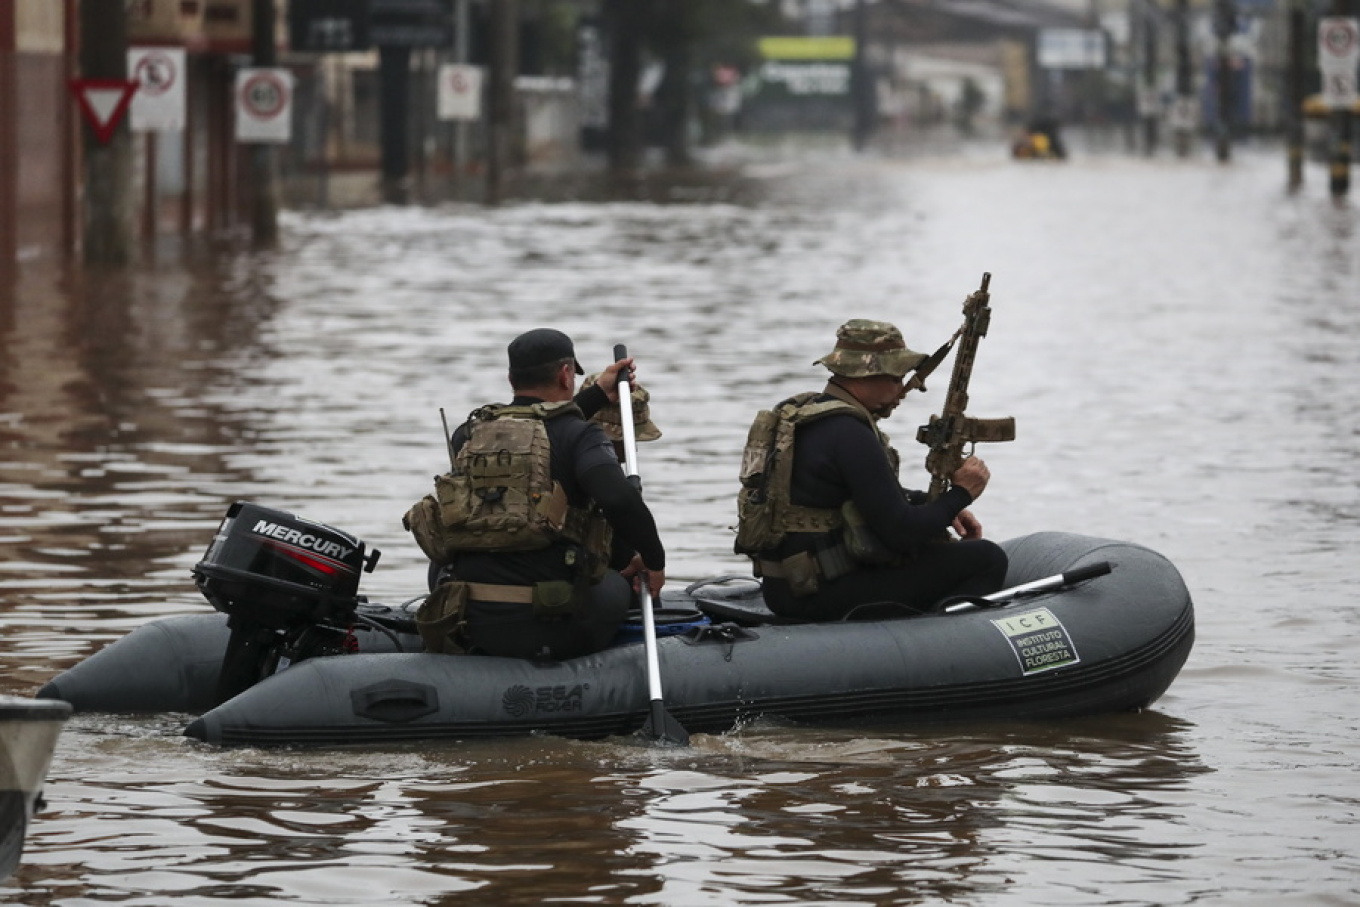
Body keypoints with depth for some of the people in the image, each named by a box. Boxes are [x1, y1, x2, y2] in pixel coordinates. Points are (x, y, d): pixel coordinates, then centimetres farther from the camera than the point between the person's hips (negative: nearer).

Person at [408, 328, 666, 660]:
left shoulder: (465, 437, 11)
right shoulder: (580, 436, -4)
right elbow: (619, 500, -20)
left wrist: (597, 394, 38)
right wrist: (654, 558, -3)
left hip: (468, 627, 3)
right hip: (548, 630, -3)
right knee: (617, 586, 30)